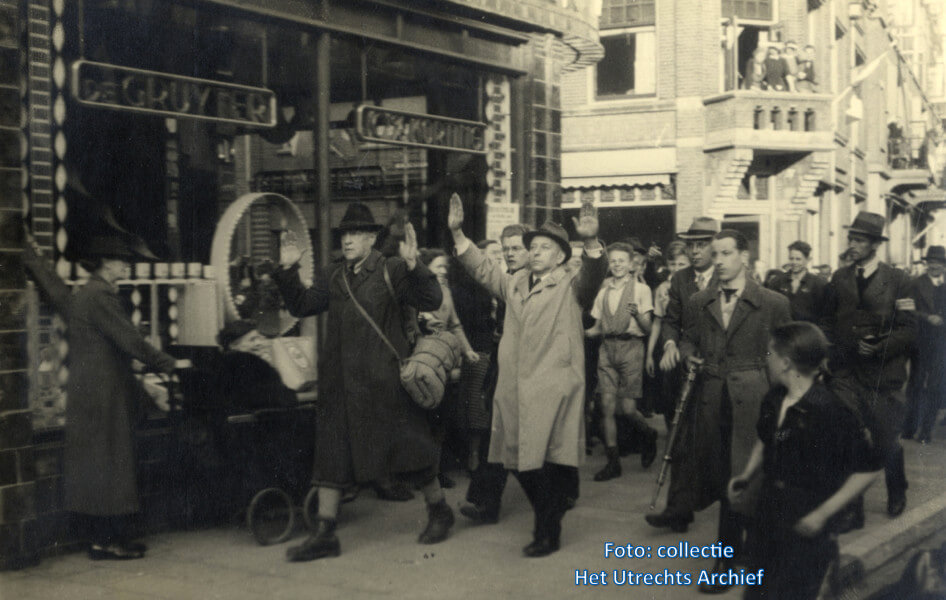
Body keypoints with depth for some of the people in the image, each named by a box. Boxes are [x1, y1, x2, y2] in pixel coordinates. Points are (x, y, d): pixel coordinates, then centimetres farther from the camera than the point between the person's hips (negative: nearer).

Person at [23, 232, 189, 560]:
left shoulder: (79, 297, 13)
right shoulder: (101, 297, -15)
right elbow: (130, 341, -18)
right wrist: (169, 363, -11)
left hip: (84, 395, 10)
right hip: (105, 396, -10)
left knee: (90, 467, 10)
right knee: (110, 465, -4)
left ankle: (98, 538, 16)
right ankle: (111, 541, 0)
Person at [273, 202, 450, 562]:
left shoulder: (392, 271, -5)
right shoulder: (333, 277, 13)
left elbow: (431, 301, -14)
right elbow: (301, 306, 12)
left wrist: (412, 265, -28)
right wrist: (288, 271, 0)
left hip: (383, 381, -5)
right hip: (340, 381, 5)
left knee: (406, 448, 5)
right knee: (332, 454, 6)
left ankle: (439, 511, 27)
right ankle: (324, 535, 12)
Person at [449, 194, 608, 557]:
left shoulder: (570, 286, 2)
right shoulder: (515, 285, 19)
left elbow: (593, 276, -16)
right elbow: (482, 269, 19)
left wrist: (591, 242, -36)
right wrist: (458, 233, 6)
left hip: (553, 388, -6)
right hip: (515, 387, 6)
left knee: (548, 462, -3)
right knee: (520, 459, 10)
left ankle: (547, 534, 9)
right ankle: (558, 503, 31)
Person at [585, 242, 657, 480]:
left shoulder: (641, 289, 2)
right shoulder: (604, 291, 14)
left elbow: (647, 329, -4)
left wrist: (637, 315, -23)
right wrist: (581, 332, -2)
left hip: (631, 347, -4)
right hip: (607, 348, 4)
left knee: (628, 408, -7)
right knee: (607, 406, -4)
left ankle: (649, 437, 25)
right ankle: (613, 462, 3)